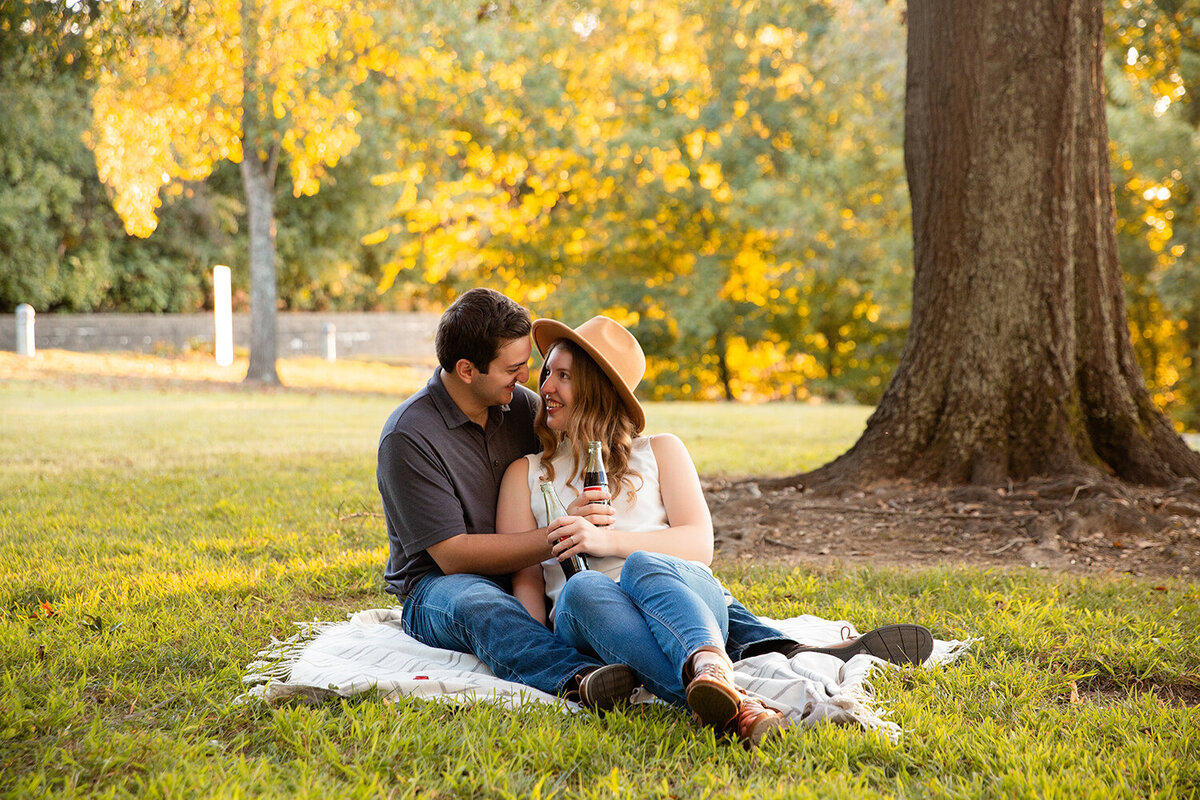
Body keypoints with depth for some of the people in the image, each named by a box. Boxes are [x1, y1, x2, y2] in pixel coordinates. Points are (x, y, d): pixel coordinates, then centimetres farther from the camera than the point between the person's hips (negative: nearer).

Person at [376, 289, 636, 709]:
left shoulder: (522, 406, 5)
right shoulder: (407, 437, -14)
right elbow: (453, 555, -18)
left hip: (524, 577, 6)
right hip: (439, 586, -6)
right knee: (479, 605, -40)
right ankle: (577, 680, -67)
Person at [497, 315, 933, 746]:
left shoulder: (660, 451, 21)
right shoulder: (525, 474, 24)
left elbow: (700, 545, 7)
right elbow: (523, 579, 12)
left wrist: (608, 540, -10)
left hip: (687, 592, 0)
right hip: (582, 623, 0)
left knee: (643, 567, -36)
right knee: (583, 587, -38)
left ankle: (712, 673, -69)